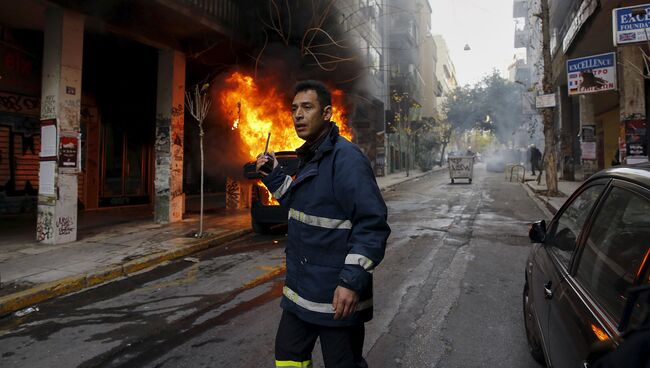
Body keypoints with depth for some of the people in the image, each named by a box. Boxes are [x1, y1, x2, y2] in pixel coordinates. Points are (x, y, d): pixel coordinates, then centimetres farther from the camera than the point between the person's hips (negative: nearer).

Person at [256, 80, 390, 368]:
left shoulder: (346, 158, -19)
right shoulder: (310, 156, 11)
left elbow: (373, 224, -23)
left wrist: (352, 281, -27)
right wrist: (273, 175, 10)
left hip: (336, 296, -9)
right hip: (300, 289, 9)